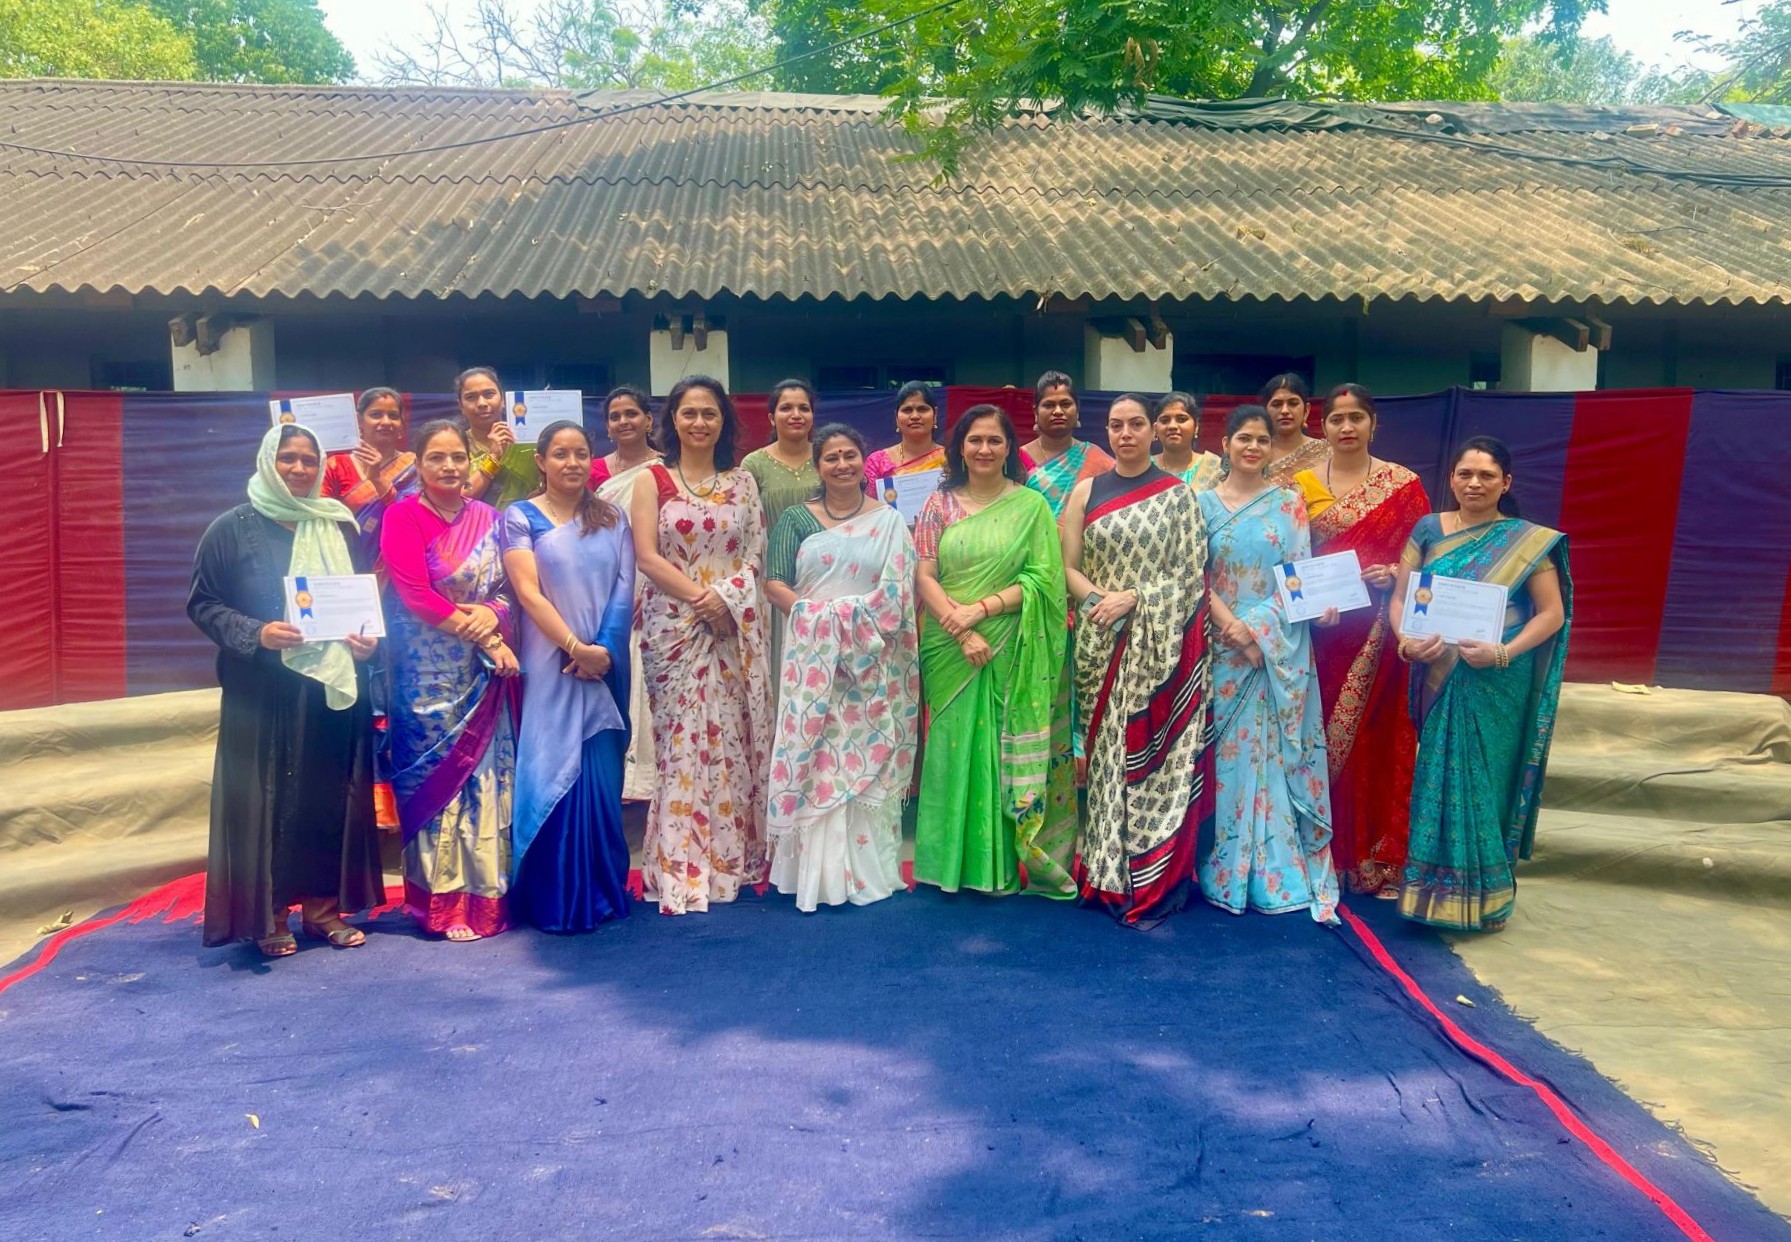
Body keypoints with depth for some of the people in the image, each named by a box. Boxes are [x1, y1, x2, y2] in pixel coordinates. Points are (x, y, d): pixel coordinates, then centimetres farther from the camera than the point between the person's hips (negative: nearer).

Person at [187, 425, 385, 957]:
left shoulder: (339, 527, 10)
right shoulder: (233, 528, -1)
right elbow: (202, 603, -2)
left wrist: (368, 638, -4)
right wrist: (255, 634, -18)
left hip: (335, 683, 4)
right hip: (263, 689, -3)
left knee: (330, 794, 7)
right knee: (264, 796, 1)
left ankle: (323, 904, 19)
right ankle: (266, 913, 12)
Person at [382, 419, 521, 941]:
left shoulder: (488, 518, 11)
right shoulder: (403, 516, -4)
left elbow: (507, 587, 9)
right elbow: (415, 596, -12)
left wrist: (493, 615, -13)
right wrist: (480, 635, -13)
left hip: (484, 670, 4)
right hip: (428, 673, -4)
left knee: (488, 775, 5)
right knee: (438, 777, -1)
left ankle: (486, 892, 16)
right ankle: (443, 902, 9)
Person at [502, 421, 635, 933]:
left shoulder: (612, 519, 11)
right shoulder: (520, 517, 2)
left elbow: (624, 589, 3)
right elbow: (529, 592, -8)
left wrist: (603, 650, -11)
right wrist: (576, 647, -16)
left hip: (605, 665, 3)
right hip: (550, 667, -2)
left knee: (602, 777, 4)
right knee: (553, 774, -2)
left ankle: (602, 892, 16)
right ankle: (555, 898, 7)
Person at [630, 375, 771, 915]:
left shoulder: (742, 482, 10)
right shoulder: (652, 481, 4)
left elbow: (755, 555, 5)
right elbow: (647, 556, -4)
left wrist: (725, 597, -12)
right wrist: (699, 595, -13)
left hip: (734, 628, 2)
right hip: (673, 625, -2)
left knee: (731, 739, 4)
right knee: (681, 741, -3)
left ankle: (731, 859, 15)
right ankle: (681, 870, 4)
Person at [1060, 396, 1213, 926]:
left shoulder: (1178, 493, 2)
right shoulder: (1086, 492, 10)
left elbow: (1190, 573, -4)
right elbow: (1068, 566, 6)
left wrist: (1130, 599, -14)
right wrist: (1096, 600, -12)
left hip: (1161, 644, -2)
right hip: (1102, 643, 3)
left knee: (1154, 753, -2)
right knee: (1105, 753, 5)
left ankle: (1155, 883, 8)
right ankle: (1108, 876, 16)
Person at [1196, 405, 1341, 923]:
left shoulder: (1289, 503, 6)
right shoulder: (1203, 503, 6)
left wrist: (1257, 628, -12)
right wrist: (1229, 624, -15)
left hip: (1281, 648, 0)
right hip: (1223, 642, 0)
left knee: (1276, 749, 0)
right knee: (1229, 748, 1)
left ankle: (1279, 866, 9)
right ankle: (1227, 867, 11)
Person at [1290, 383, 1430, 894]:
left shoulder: (1402, 483, 3)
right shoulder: (1303, 482, 6)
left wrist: (1393, 573, -15)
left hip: (1378, 631, -1)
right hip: (1320, 627, 1)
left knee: (1379, 737, 1)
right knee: (1320, 736, 3)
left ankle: (1381, 861, 12)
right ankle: (1324, 855, 15)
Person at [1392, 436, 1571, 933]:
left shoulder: (1528, 541, -1)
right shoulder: (1428, 530, 5)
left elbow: (1552, 612, -4)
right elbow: (1399, 598, 4)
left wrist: (1504, 653, -19)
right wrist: (1407, 640, -16)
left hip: (1499, 685, -2)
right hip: (1440, 681, 2)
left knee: (1486, 781, 3)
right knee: (1439, 779, 7)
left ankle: (1483, 895, 15)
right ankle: (1436, 888, 19)